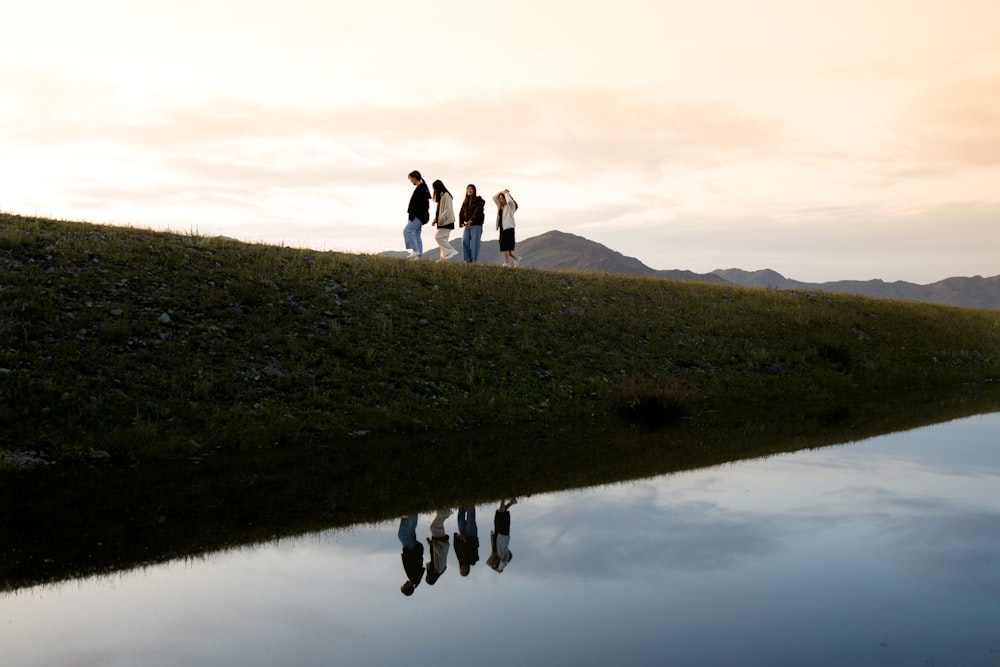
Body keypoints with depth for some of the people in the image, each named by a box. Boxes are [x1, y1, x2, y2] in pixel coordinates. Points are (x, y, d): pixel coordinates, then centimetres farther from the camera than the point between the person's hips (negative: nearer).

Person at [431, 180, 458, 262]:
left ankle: (451, 252, -14)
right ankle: (444, 257, 6)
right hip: (442, 222, 10)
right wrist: (435, 219, 17)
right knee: (443, 239, 7)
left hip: (446, 222, -10)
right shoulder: (440, 196, 20)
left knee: (439, 237, -15)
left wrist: (442, 218, -25)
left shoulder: (446, 195, -11)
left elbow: (448, 209, -19)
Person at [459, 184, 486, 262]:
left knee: (474, 242, -9)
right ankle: (467, 259, -4)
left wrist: (471, 221, -23)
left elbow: (478, 212, -13)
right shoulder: (465, 202, 18)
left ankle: (475, 260, -7)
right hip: (467, 225, 5)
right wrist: (461, 223, -4)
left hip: (476, 225, -5)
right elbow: (461, 213, 12)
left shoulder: (479, 200, -1)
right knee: (465, 241, -8)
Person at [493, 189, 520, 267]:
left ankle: (507, 263, -11)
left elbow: (509, 201, -24)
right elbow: (494, 198, 21)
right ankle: (516, 258, 21)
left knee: (505, 247, -13)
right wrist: (501, 192, 10)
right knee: (504, 247, 7)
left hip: (509, 228, -8)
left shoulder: (511, 206, -2)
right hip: (502, 228, 8)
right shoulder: (500, 206, 19)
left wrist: (506, 193, -9)